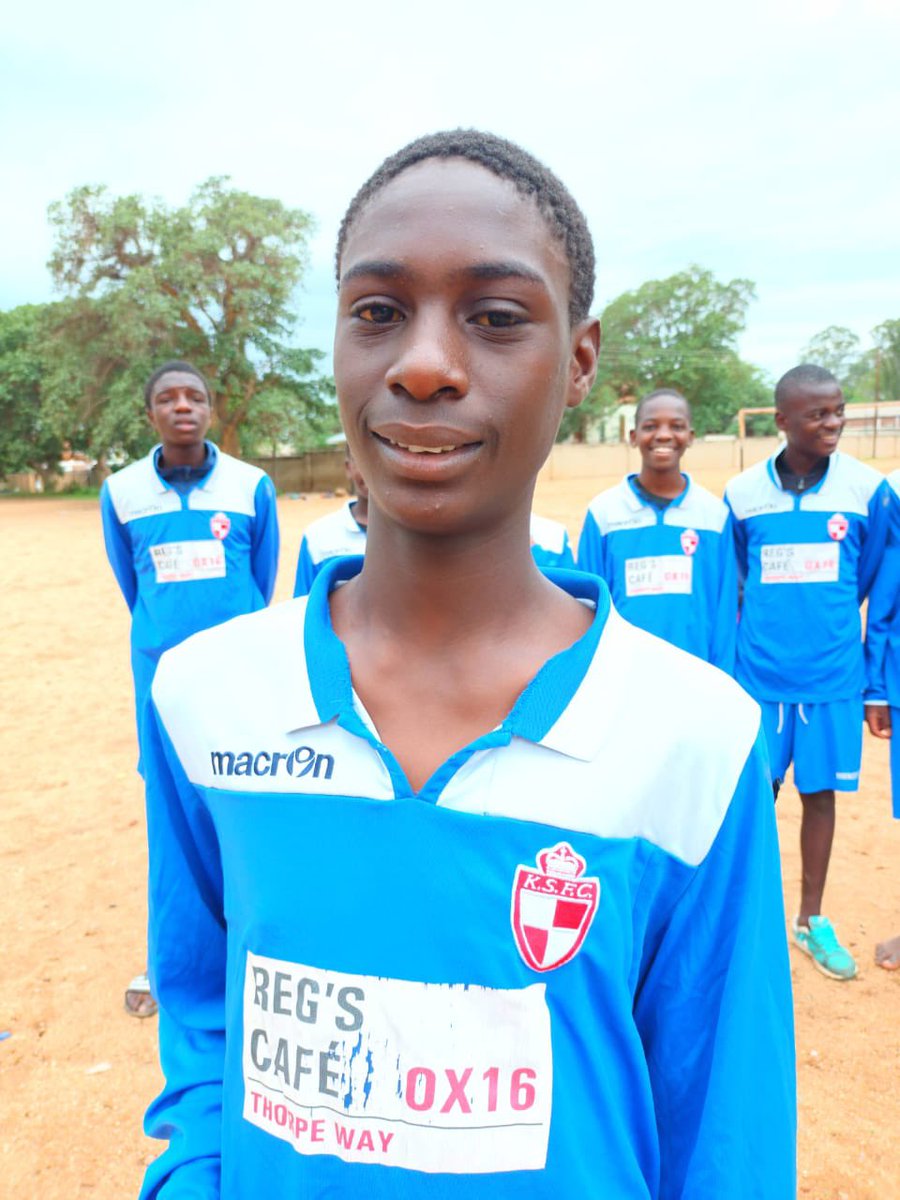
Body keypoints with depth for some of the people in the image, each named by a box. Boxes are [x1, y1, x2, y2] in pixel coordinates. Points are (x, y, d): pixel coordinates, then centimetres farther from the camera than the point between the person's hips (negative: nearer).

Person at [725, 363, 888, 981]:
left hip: (833, 678, 0)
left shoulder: (867, 489, -2)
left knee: (820, 792, 10)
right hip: (759, 676, 0)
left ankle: (812, 920, 28)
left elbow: (875, 586, 5)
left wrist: (875, 679, 5)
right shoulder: (742, 494, -2)